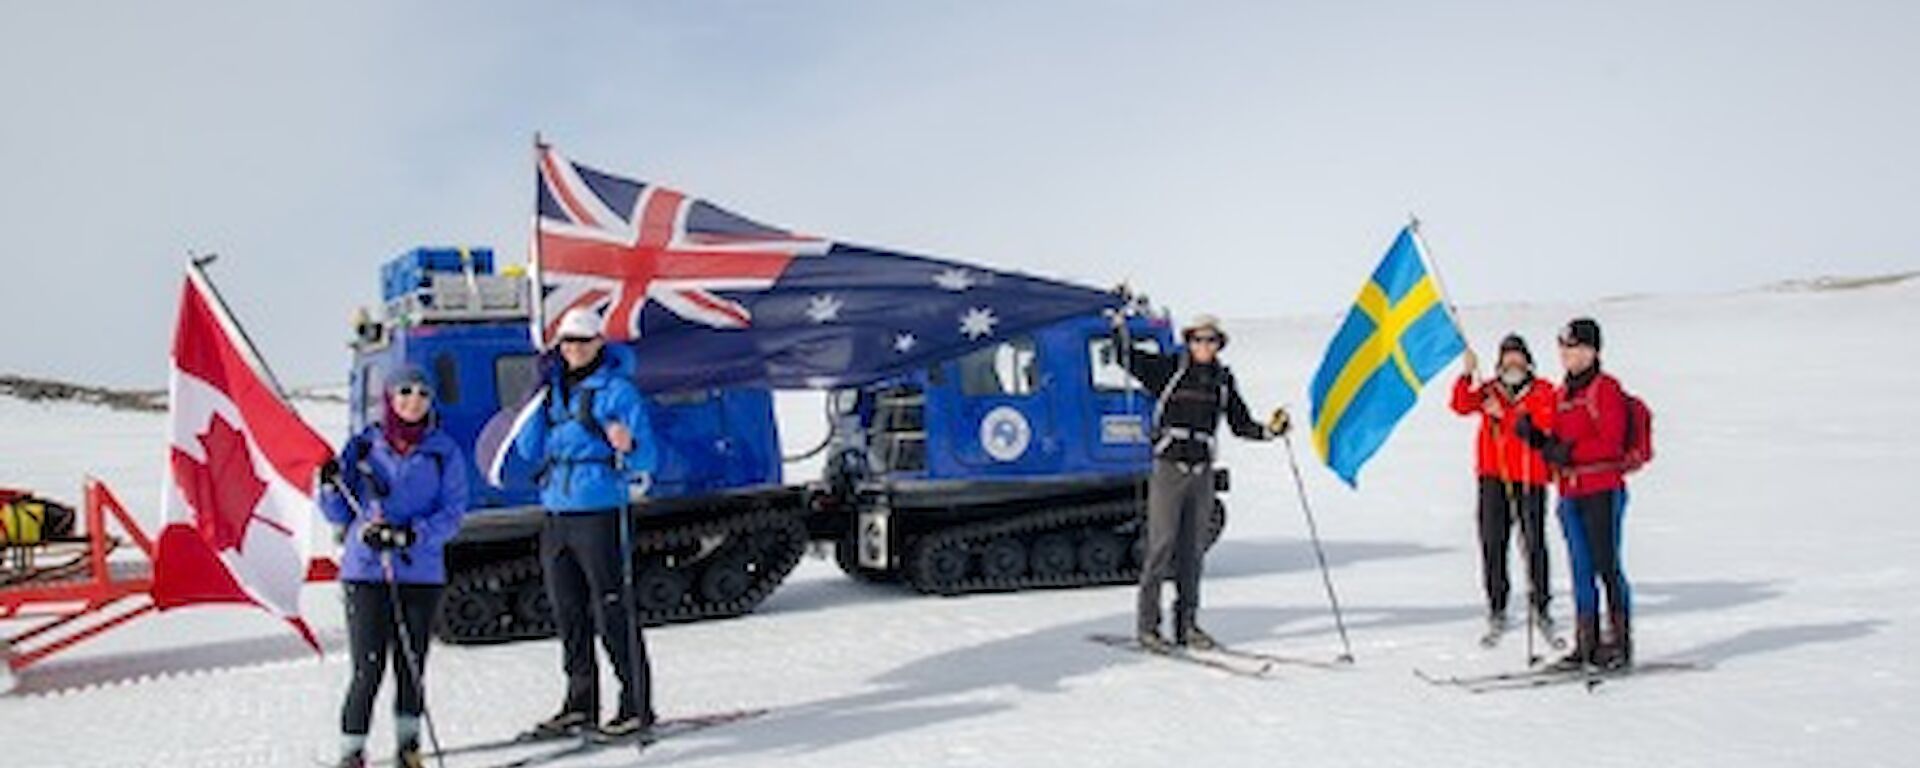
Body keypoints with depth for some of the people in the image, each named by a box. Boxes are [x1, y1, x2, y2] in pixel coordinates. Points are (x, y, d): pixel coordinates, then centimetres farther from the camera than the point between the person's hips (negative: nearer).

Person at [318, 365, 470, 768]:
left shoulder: (444, 452, 4)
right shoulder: (362, 446, 6)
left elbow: (452, 513, -2)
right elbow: (339, 514, 10)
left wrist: (410, 534, -16)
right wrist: (330, 485, -10)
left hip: (422, 572, 1)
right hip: (365, 571, -1)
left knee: (411, 666, 7)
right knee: (369, 669, -6)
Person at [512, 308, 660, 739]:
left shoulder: (617, 390, -5)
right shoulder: (554, 389, 14)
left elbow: (646, 461, -8)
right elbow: (529, 451, 13)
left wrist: (628, 446, -31)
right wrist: (537, 396, 4)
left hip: (599, 513, -6)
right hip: (555, 514, 7)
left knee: (612, 615, -4)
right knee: (568, 616, 12)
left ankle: (637, 706, 4)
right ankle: (580, 706, 22)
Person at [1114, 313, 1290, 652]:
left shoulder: (1223, 379, 11)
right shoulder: (1169, 368, 0)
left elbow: (1241, 424, 16)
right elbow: (1129, 358, -8)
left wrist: (1269, 430, 0)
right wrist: (1120, 322, -18)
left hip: (1202, 471, 4)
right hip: (1168, 469, -4)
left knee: (1193, 550, 8)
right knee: (1161, 546, -7)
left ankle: (1187, 624, 16)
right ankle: (1148, 626, -1)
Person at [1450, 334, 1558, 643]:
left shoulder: (1543, 392, 6)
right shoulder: (1489, 390, 11)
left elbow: (1546, 425, -9)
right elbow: (1462, 406, -7)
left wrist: (1504, 415, -14)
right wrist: (1467, 375, -20)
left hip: (1530, 478, -1)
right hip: (1493, 478, 2)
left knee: (1535, 543, 0)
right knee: (1492, 543, 1)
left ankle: (1540, 606, 16)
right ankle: (1496, 610, 10)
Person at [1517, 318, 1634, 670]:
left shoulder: (1605, 388, -5)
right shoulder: (1563, 393, 18)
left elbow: (1611, 442, -13)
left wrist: (1570, 452, -19)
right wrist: (1537, 438, 2)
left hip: (1602, 489, -7)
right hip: (1571, 492, 7)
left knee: (1607, 566, -4)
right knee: (1582, 570, 9)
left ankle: (1620, 643, 4)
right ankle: (1586, 645, 13)